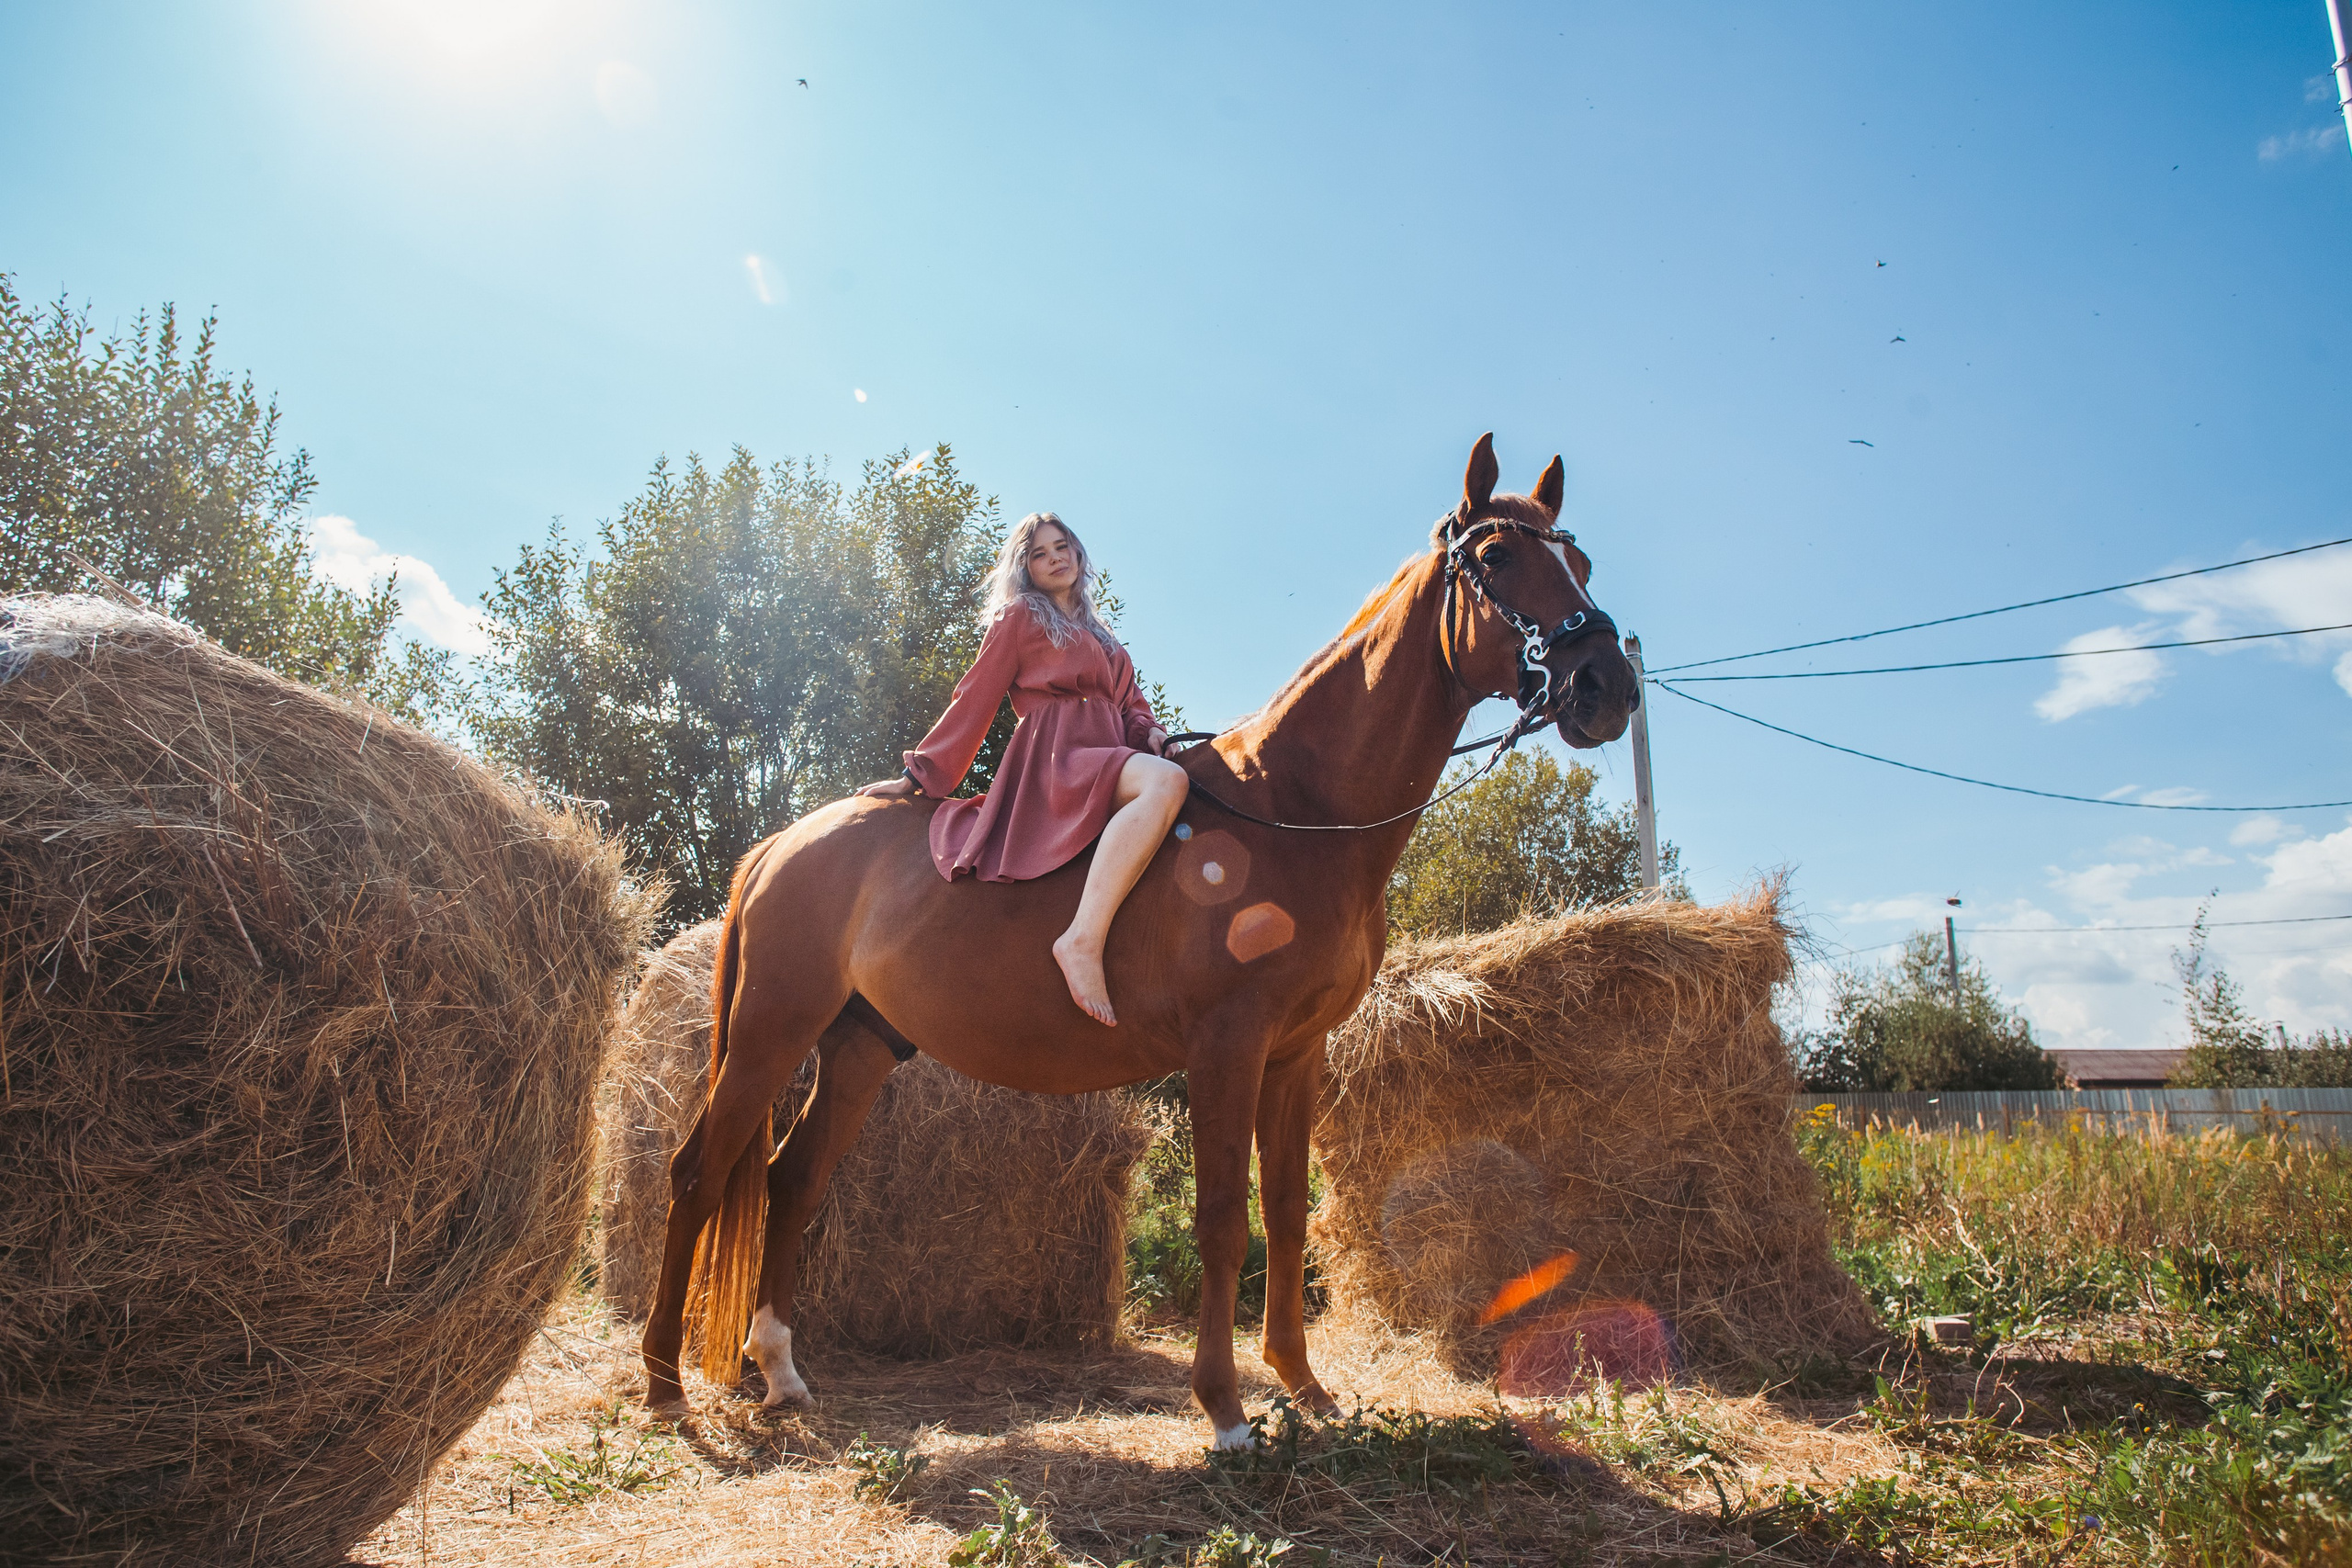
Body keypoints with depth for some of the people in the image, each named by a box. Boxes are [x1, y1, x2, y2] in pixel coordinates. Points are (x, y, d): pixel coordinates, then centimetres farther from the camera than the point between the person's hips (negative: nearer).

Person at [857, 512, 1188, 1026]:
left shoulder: (1098, 635, 31)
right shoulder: (1019, 617, 11)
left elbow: (1131, 705, 25)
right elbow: (975, 700, 8)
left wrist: (1150, 733, 1)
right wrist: (920, 775, 3)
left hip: (1107, 760, 8)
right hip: (1055, 758, -8)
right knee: (1166, 783, -37)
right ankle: (1084, 940, -49)